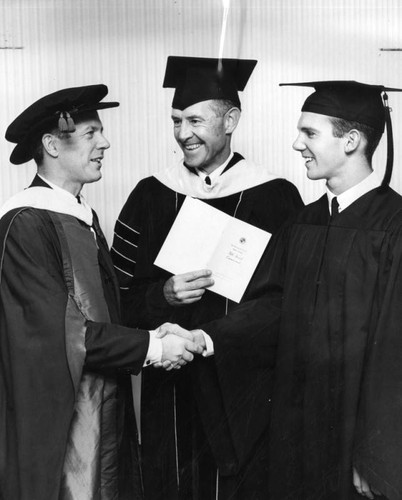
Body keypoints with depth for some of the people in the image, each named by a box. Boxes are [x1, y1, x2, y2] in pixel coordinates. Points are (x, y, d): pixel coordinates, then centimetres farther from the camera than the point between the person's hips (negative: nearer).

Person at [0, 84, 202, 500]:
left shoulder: (83, 217, 11)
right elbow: (60, 329, -20)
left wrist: (158, 329, 0)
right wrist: (150, 347, -16)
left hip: (104, 414, 8)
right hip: (55, 421, -8)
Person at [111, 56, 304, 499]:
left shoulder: (276, 198, -5)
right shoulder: (150, 196, 3)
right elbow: (117, 295, 4)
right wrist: (163, 296, -14)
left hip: (247, 398, -2)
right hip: (169, 395, 3)